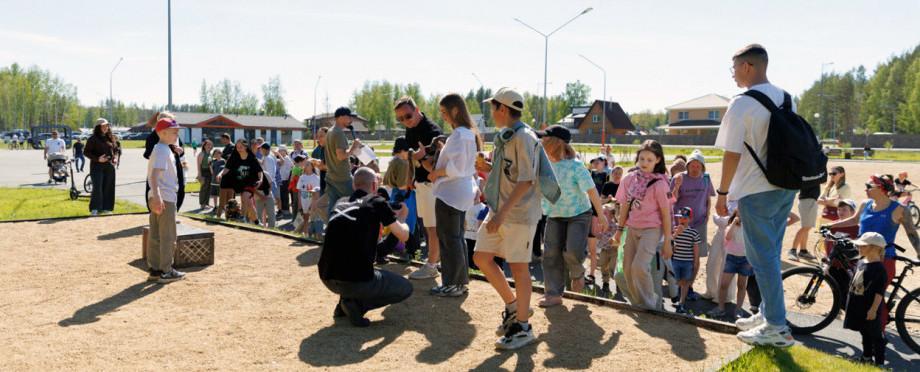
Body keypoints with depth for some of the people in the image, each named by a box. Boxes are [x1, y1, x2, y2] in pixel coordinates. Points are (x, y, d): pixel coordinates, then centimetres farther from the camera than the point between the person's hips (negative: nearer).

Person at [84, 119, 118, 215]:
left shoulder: (111, 138, 12)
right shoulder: (93, 139, -4)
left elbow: (114, 150, 25)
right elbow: (86, 152, -5)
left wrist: (115, 158, 6)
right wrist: (97, 159, -17)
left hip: (109, 166, 5)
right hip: (97, 166, -5)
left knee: (108, 187, 5)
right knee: (97, 188, -10)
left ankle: (105, 207, 13)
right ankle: (94, 209, -5)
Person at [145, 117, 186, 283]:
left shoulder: (164, 149, 15)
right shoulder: (163, 150, -15)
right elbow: (154, 174, -27)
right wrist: (157, 196, -38)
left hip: (158, 198, 10)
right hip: (164, 198, -10)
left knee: (155, 235, 12)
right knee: (168, 236, -1)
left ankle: (154, 270, 19)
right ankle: (166, 271, 6)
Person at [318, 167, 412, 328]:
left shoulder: (341, 203, 15)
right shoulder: (377, 202, 0)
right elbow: (403, 236, 5)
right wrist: (402, 217, 25)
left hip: (327, 278, 7)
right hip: (356, 280, -6)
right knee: (406, 288, 17)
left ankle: (344, 305, 18)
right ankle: (356, 303, -2)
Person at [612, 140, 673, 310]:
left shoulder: (659, 183, -11)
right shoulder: (629, 178, 1)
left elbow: (666, 213, -9)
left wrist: (667, 241, -8)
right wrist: (619, 229, 12)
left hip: (651, 229, -5)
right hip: (633, 228, 5)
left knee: (639, 266, -17)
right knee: (628, 267, 6)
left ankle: (650, 304, 1)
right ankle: (636, 302, 24)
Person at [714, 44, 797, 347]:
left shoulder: (742, 104, -15)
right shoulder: (785, 98, 9)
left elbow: (732, 154, -17)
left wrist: (723, 192, -7)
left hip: (756, 191, -8)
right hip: (785, 186, 8)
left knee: (762, 257, -1)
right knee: (770, 253, 17)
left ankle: (777, 327, 4)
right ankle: (767, 313, 27)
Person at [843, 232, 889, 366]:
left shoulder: (879, 269, -18)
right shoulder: (861, 262, 7)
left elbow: (879, 292, -19)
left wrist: (873, 309, -21)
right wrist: (850, 303, 18)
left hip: (870, 310, -8)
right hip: (858, 307, 8)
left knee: (876, 335, 2)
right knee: (865, 334, 20)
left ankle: (879, 362, 10)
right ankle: (867, 357, 33)